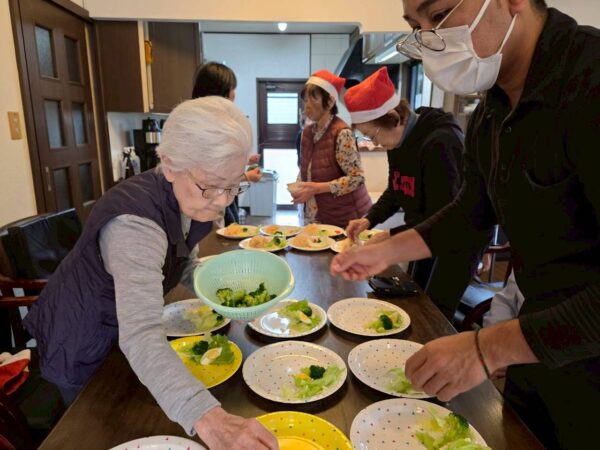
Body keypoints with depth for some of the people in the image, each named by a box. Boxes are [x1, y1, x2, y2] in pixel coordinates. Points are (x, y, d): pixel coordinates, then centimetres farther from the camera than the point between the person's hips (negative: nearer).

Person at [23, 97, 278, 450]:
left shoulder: (191, 200, -13)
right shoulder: (134, 221, -40)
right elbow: (141, 335, -52)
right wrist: (209, 421, -63)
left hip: (121, 331, 7)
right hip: (84, 348, -7)